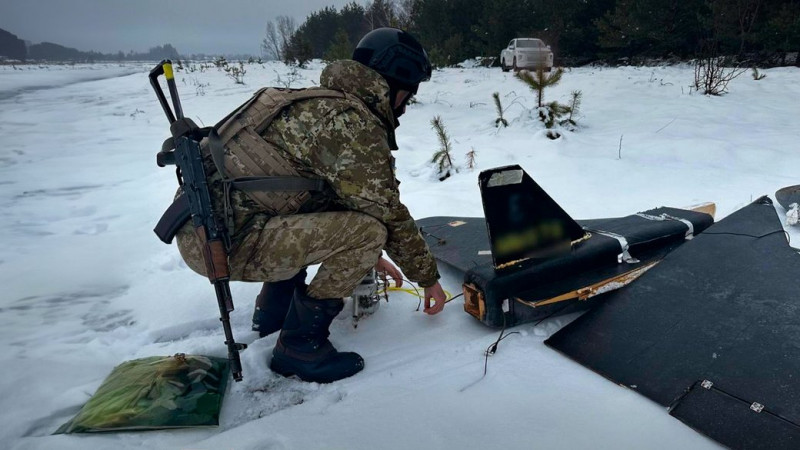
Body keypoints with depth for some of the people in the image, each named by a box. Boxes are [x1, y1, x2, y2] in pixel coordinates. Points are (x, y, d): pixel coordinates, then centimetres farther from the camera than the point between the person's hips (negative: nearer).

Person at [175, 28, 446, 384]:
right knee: (369, 231, -16)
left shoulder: (323, 102, 17)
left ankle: (273, 310, 27)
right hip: (223, 243, -10)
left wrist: (368, 257, 30)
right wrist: (429, 278, 4)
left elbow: (348, 198, 25)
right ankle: (299, 345, -3)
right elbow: (388, 214, -11)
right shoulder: (355, 124, -14)